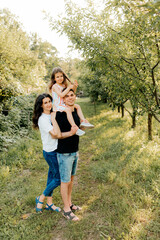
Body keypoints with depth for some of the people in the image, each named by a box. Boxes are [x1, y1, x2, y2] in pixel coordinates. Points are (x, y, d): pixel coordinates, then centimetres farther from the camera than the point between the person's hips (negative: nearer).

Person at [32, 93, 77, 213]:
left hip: (56, 150, 8)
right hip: (50, 152, -8)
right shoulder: (42, 119, -19)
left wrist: (70, 132, -20)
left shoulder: (52, 115, 7)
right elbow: (56, 134, -28)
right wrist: (54, 118, -22)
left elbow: (57, 134, -1)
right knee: (59, 179, 2)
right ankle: (41, 198, 23)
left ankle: (49, 203, 32)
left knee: (52, 176, 17)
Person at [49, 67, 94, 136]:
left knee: (77, 106, 4)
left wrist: (74, 87, 1)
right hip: (57, 106, -9)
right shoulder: (54, 86, -12)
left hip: (64, 105, 9)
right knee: (67, 110, -34)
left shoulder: (64, 85, 12)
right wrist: (69, 88, -19)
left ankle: (83, 121, -2)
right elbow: (61, 95, -27)